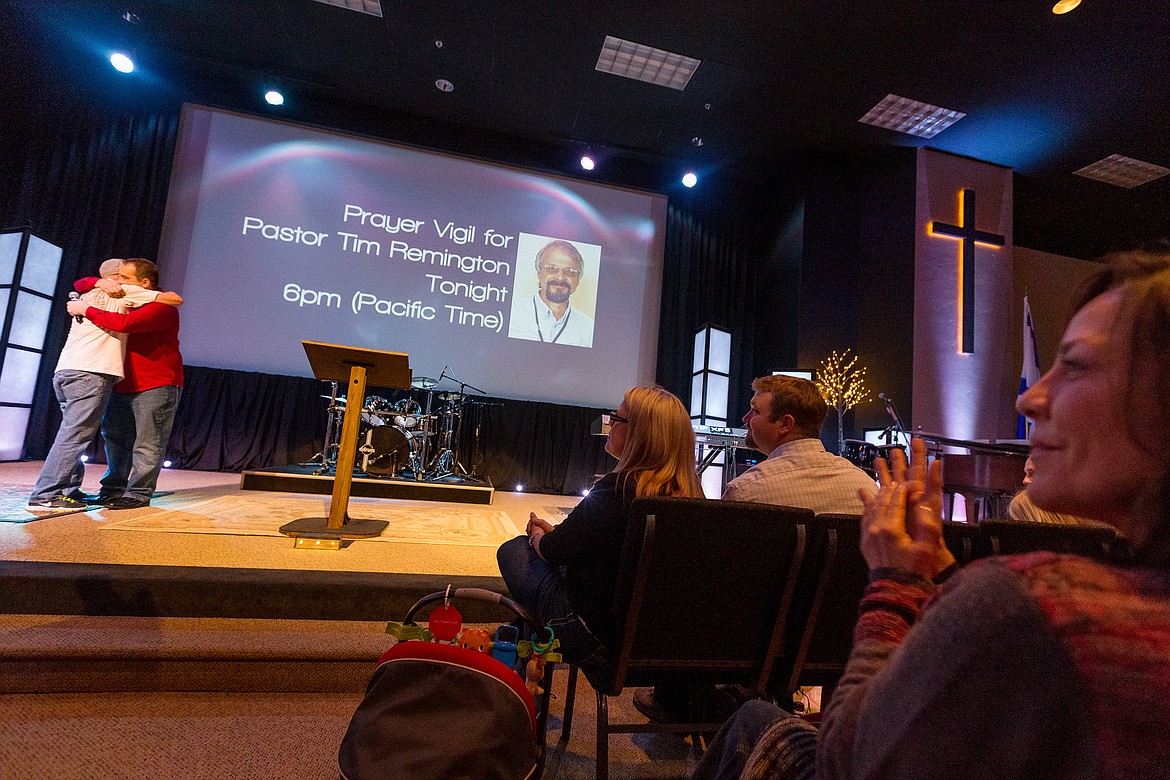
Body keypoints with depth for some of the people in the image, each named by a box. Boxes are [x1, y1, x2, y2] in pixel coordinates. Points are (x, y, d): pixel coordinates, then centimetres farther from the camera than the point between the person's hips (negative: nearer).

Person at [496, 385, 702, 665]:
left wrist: (537, 535, 7)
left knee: (512, 549, 7)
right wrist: (553, 532, 10)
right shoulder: (690, 493, -3)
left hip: (596, 639, -7)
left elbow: (553, 551, -15)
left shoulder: (618, 488, -27)